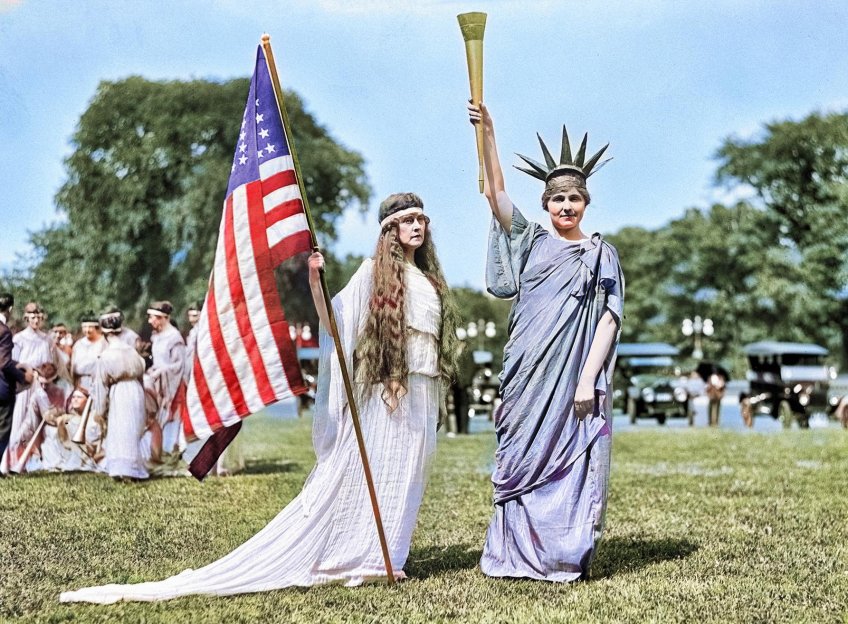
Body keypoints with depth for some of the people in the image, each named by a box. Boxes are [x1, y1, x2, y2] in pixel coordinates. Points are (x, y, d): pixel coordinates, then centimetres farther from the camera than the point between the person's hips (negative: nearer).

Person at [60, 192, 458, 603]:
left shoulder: (429, 276, 16)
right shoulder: (375, 270, -2)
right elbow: (334, 319, -11)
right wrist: (314, 281, -27)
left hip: (421, 392, 6)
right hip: (384, 386, -6)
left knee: (402, 477, 6)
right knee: (363, 470, -7)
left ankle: (380, 557, 13)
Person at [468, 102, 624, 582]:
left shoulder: (602, 254, 7)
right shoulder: (531, 241, 12)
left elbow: (608, 319, -1)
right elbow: (495, 192, 0)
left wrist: (588, 379, -11)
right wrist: (487, 133, -11)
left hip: (576, 373, -2)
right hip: (529, 373, 2)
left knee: (573, 464, -1)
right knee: (523, 460, 3)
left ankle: (568, 557, 7)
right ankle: (518, 554, 10)